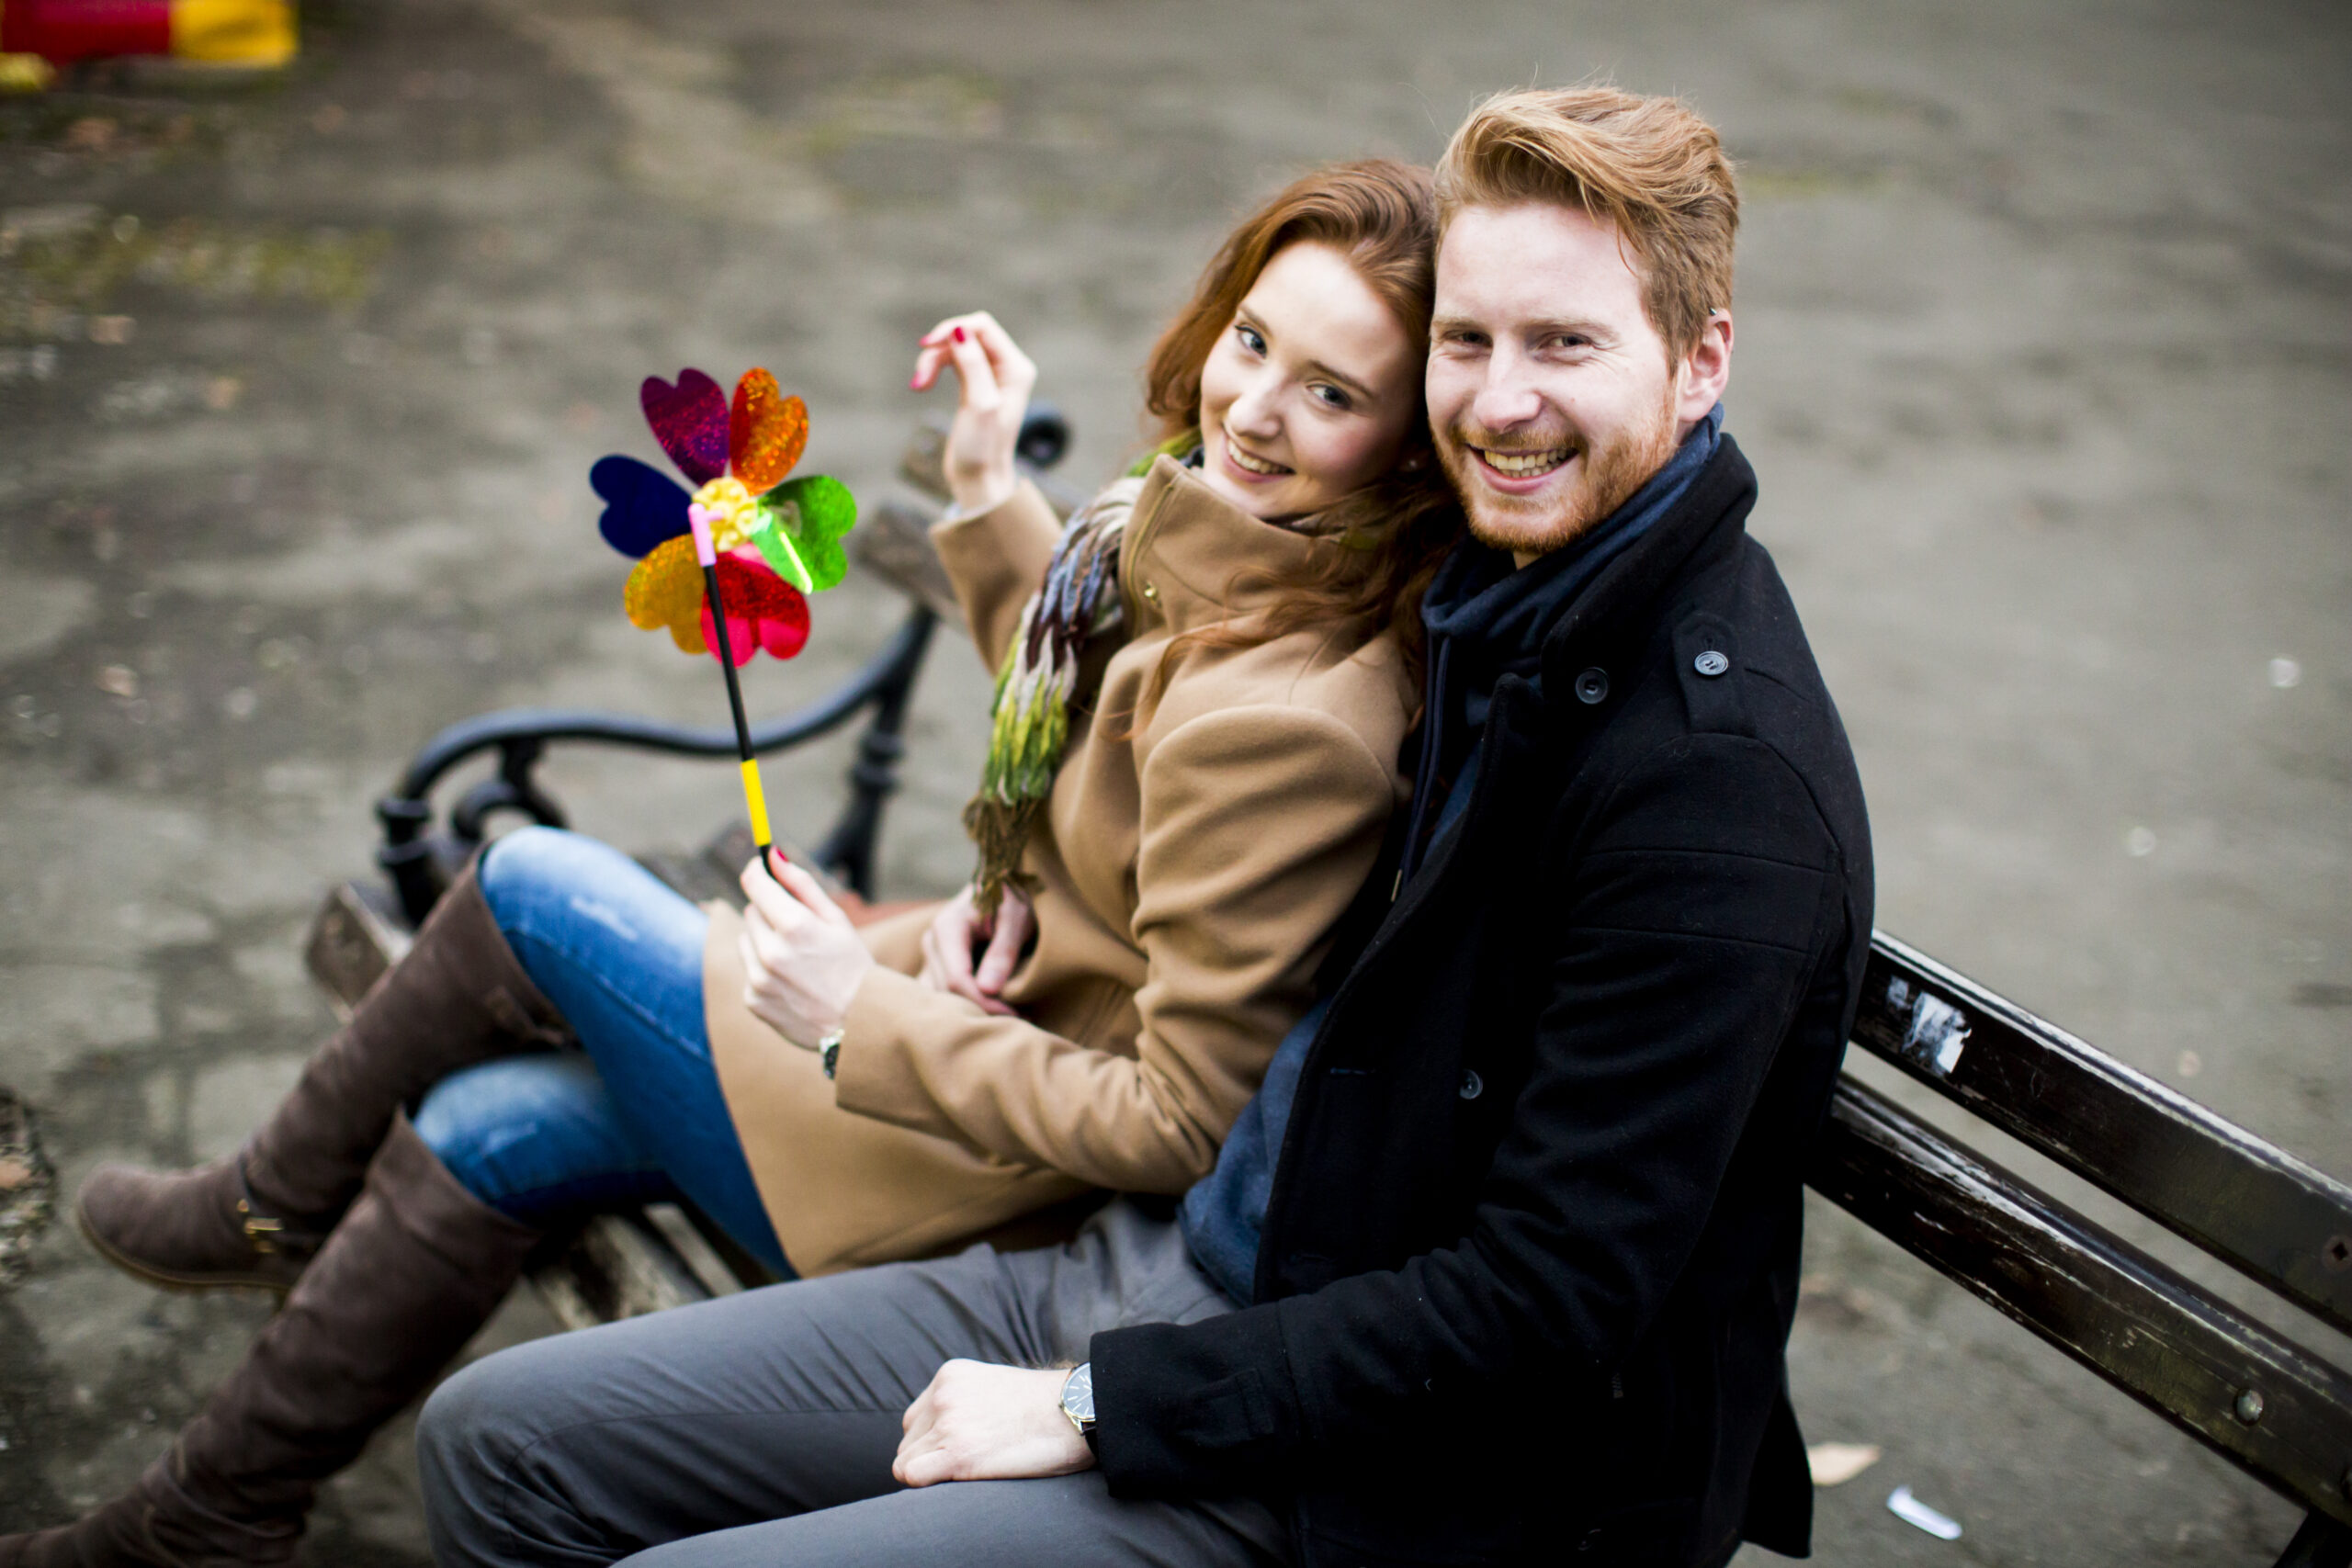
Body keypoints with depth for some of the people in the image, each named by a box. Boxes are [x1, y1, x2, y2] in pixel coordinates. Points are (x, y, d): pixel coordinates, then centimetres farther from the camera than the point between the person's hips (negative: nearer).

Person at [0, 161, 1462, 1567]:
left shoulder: (1284, 720, -33)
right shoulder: (1206, 533, -6)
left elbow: (1182, 1126, -27)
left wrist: (861, 1014, -21)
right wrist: (989, 491, 3)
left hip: (981, 1172, -8)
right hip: (999, 999, 8)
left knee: (530, 885, 0)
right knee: (484, 1133, 10)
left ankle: (280, 1207, 29)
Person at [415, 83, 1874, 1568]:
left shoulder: (1724, 775, -23)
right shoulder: (1509, 585, 5)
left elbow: (1544, 1305, -23)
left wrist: (1095, 1404, -17)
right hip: (1165, 1260, 8)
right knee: (498, 1439, 5)